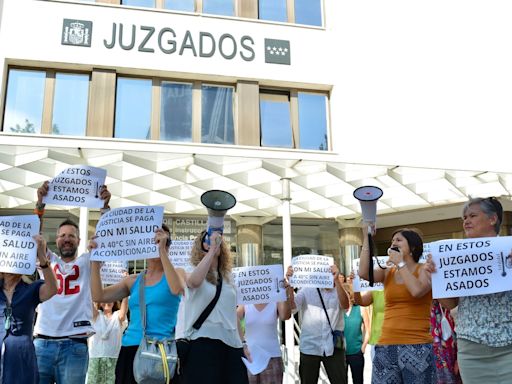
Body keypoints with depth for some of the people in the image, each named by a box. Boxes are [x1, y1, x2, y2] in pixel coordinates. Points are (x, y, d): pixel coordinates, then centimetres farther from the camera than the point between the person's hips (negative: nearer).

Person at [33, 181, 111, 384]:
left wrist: (105, 206, -17)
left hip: (74, 345, -1)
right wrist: (40, 203, -11)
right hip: (42, 343, 1)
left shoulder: (87, 262, 9)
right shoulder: (48, 261, 14)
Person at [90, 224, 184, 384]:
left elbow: (176, 289, -19)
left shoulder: (176, 273, 5)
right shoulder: (133, 281, 13)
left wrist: (162, 250, -21)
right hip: (130, 349, 3)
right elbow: (99, 296, 3)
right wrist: (95, 260, -2)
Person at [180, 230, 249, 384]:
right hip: (203, 342, -5)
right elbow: (194, 282, -27)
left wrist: (243, 343, 18)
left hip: (231, 343, 5)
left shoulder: (227, 277, 17)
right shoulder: (192, 273, 0)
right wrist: (212, 250, -21)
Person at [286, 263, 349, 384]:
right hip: (309, 347, 0)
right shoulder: (306, 290, 3)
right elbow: (292, 306, -10)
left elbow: (345, 305, -18)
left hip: (334, 347, 0)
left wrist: (336, 280, -32)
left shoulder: (339, 291, 3)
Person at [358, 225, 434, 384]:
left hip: (416, 346, -3)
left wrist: (400, 263, -7)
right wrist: (366, 238, -3)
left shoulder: (424, 270, 3)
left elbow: (417, 291, -18)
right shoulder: (387, 273, 12)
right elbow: (363, 273, -7)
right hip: (386, 347, 4)